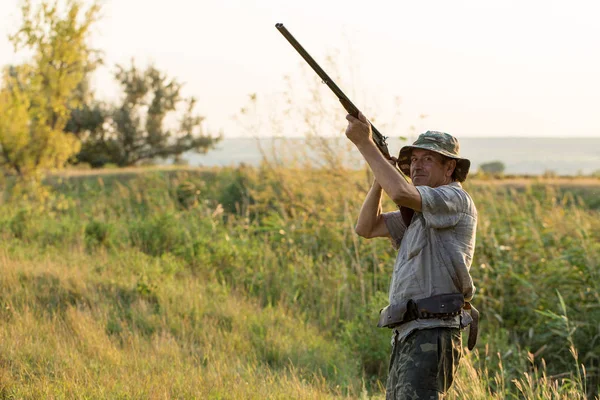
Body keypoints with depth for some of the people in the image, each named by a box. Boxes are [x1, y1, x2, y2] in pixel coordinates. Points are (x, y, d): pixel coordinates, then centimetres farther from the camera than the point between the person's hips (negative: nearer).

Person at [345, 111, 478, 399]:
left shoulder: (456, 199, -7)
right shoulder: (419, 213, 22)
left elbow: (402, 193, -25)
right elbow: (367, 228, 20)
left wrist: (365, 143, -18)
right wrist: (379, 178, 6)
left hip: (431, 336, -10)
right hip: (407, 337, 10)